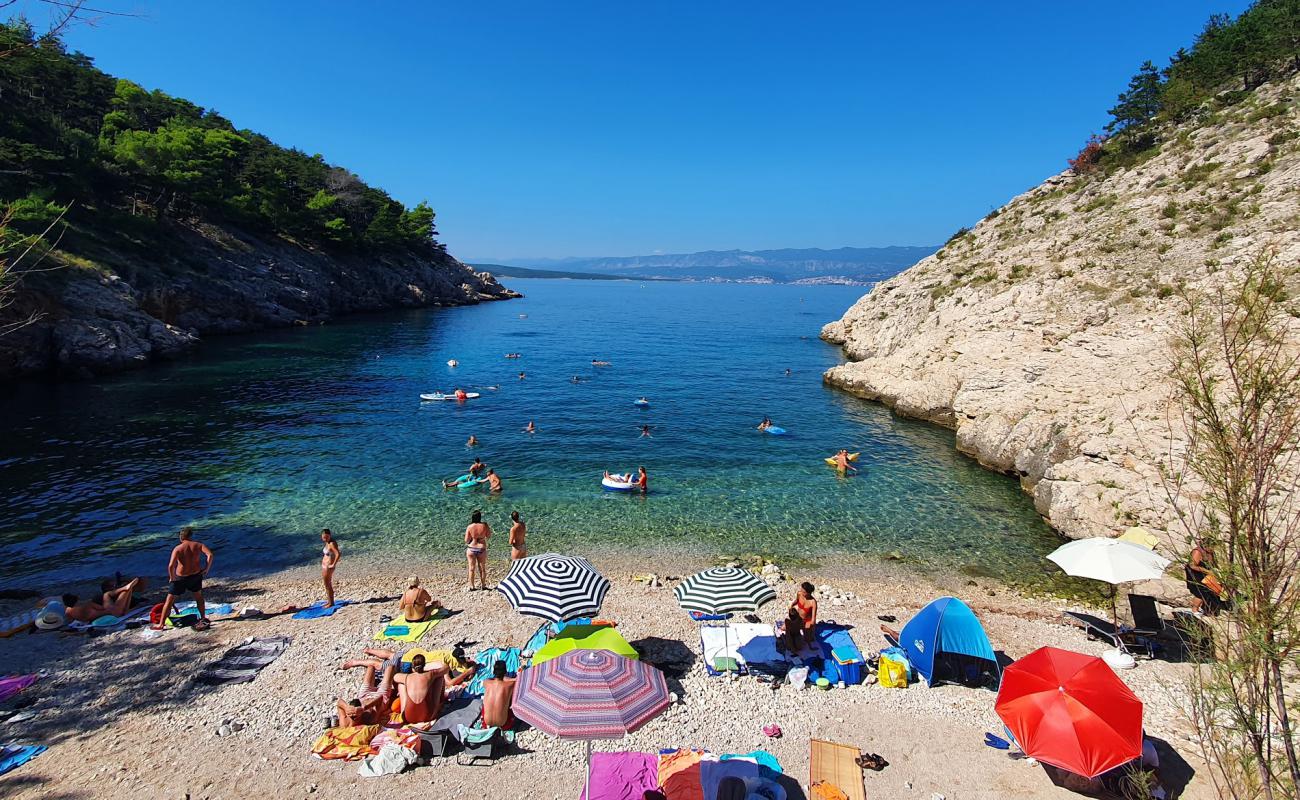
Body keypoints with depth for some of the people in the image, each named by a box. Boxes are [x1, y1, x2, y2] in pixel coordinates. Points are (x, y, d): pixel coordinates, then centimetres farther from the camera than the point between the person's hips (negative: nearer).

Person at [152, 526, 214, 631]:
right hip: (196, 575, 3)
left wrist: (172, 577, -8)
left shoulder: (177, 549, -12)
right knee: (198, 596, 25)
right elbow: (210, 555, -19)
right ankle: (203, 619, 28)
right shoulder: (198, 545, -5)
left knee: (169, 600, 12)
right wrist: (207, 569, -7)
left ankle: (160, 625, 16)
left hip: (181, 578, -3)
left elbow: (171, 565, -24)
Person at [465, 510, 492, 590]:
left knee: (472, 569, 10)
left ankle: (471, 586, 14)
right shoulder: (484, 525, -11)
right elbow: (489, 536, 3)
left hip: (471, 549, 0)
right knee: (482, 568, 14)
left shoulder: (469, 527, -11)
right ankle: (483, 585, 21)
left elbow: (466, 540, -7)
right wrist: (488, 529, 14)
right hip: (481, 549, 0)